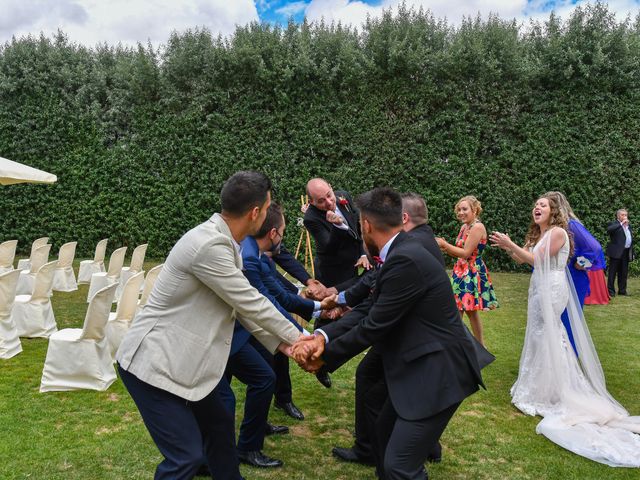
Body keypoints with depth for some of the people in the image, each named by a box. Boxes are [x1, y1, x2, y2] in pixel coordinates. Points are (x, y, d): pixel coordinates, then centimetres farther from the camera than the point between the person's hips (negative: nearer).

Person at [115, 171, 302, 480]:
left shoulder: (223, 241, 3)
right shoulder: (208, 245, -27)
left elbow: (243, 305, 9)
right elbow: (251, 304, -20)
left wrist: (281, 344, 7)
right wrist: (297, 337, -6)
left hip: (178, 359, 10)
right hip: (153, 363, -9)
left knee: (219, 426, 21)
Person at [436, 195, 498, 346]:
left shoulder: (478, 227, -16)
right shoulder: (465, 226, 11)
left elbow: (465, 253, -20)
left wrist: (444, 244, -17)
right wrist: (443, 247, -3)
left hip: (472, 273, -8)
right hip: (461, 272, 8)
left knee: (471, 311, 1)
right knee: (458, 310, 10)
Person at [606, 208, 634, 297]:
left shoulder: (628, 225, 19)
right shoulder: (614, 224, -3)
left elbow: (631, 238, 23)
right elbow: (608, 229, -27)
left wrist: (632, 252, 17)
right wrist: (621, 224, -23)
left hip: (626, 253, 7)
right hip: (617, 252, -7)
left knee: (623, 273, 11)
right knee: (613, 272, -2)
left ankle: (622, 290, 19)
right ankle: (611, 291, 1)